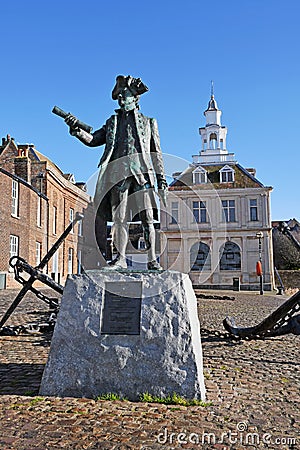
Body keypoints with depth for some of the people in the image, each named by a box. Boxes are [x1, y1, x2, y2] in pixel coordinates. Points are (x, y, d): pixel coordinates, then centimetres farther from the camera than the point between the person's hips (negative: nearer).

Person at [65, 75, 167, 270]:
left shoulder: (148, 122, 17)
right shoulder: (113, 122, 22)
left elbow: (157, 153, 14)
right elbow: (93, 140, 13)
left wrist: (162, 179, 7)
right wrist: (76, 130, -5)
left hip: (142, 173, -2)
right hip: (118, 173, 2)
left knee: (147, 219, -5)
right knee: (119, 218, -2)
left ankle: (152, 261, 0)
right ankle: (121, 259, 5)